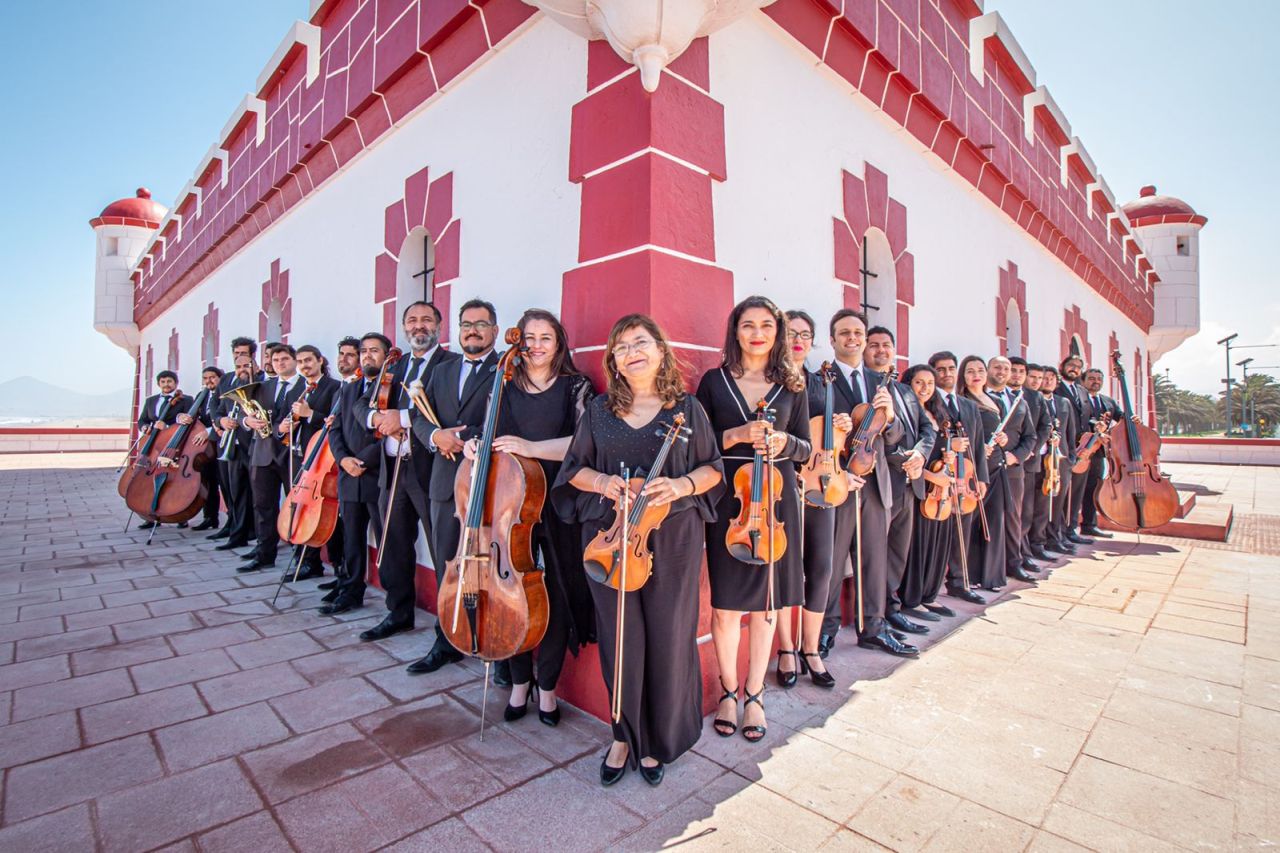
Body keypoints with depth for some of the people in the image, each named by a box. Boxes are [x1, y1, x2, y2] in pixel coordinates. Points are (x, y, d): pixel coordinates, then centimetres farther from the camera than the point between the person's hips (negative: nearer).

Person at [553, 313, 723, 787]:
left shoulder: (687, 409, 6)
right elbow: (575, 469, 10)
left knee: (668, 640, 6)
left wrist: (683, 485, -13)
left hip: (673, 540, 0)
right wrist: (603, 482, -11)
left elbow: (713, 468, 8)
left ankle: (657, 740, 30)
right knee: (621, 641, 7)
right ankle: (625, 734, 31)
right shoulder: (599, 410, 9)